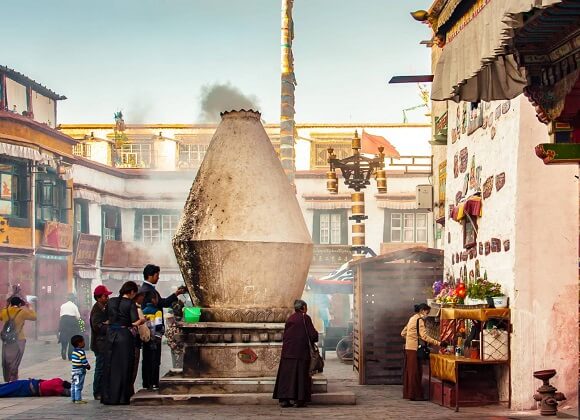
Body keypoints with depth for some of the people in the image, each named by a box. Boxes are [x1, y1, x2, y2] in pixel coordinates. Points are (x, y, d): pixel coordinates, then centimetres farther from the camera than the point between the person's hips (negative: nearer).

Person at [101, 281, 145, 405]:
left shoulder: (111, 301, 6)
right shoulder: (131, 304, -9)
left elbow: (107, 319, 12)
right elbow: (135, 323, -14)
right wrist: (142, 320, 5)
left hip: (111, 335, 5)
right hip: (125, 335, -5)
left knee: (110, 366, 11)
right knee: (123, 367, 3)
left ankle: (107, 397, 13)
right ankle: (121, 397, 4)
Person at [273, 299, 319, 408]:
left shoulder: (290, 319, 10)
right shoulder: (305, 318, -5)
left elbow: (284, 335, 14)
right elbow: (312, 334, -6)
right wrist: (316, 334, 16)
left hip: (287, 351, 5)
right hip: (301, 350, -5)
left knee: (286, 374, 5)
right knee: (300, 373, 0)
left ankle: (284, 399, 2)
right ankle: (299, 399, -3)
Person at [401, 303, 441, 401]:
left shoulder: (412, 318, 18)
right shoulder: (419, 320, -11)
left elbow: (403, 333, 22)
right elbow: (424, 336, -20)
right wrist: (437, 343, -21)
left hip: (408, 348, 9)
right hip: (414, 349, -9)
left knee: (409, 371, 11)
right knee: (415, 372, -6)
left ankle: (408, 393, 15)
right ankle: (415, 395, -5)